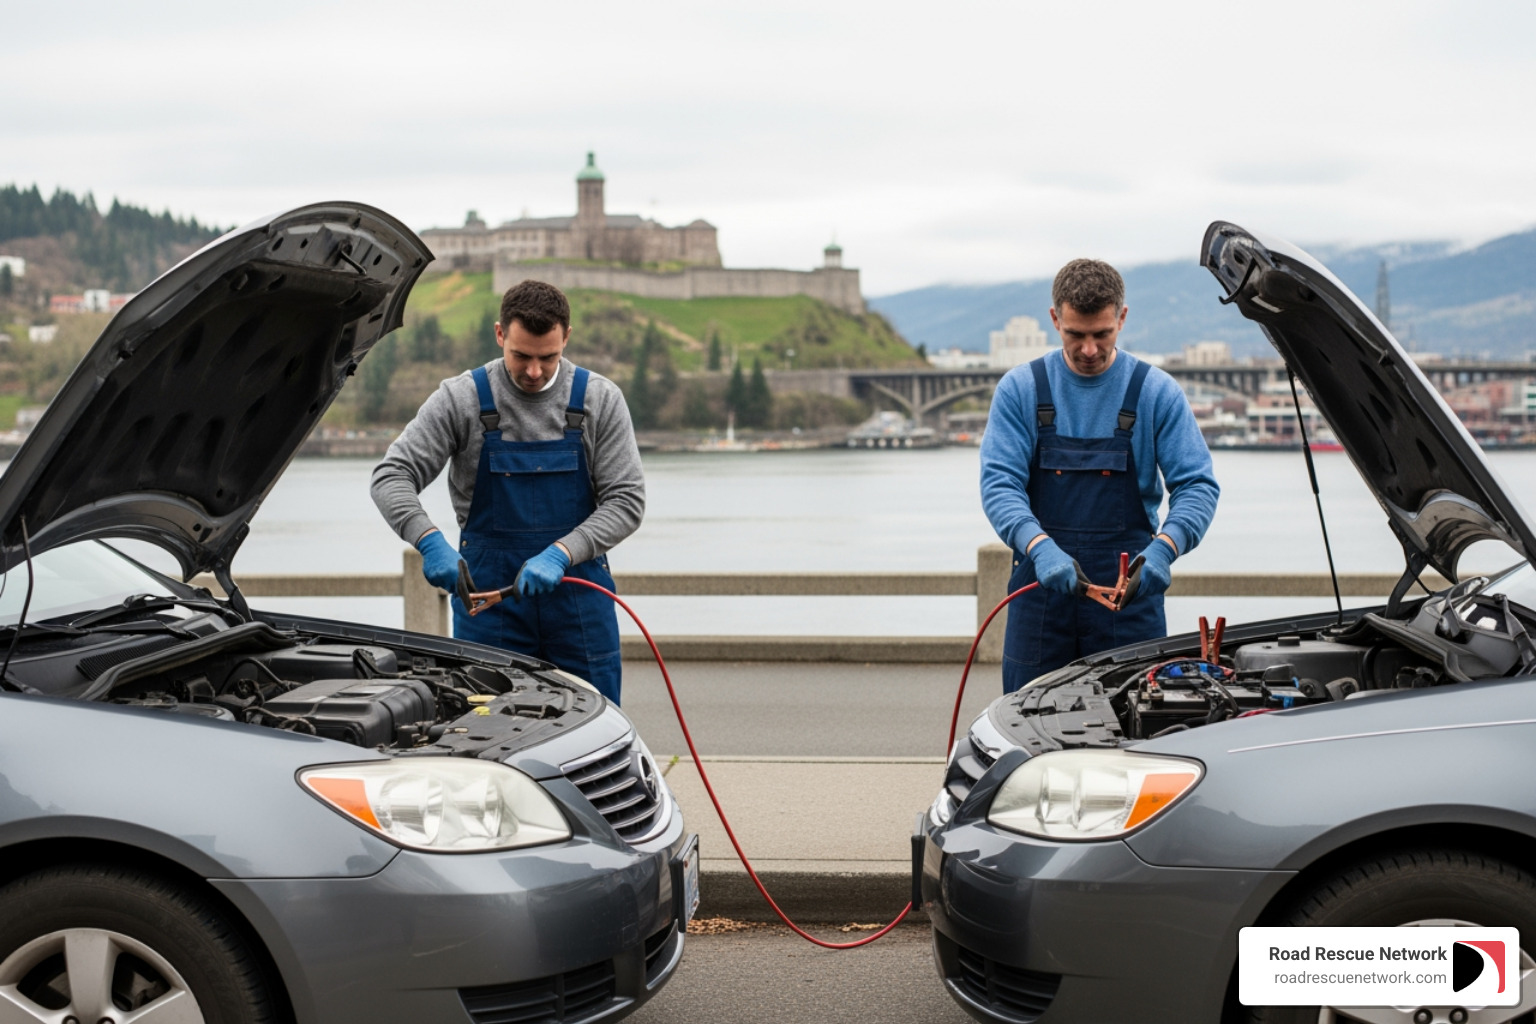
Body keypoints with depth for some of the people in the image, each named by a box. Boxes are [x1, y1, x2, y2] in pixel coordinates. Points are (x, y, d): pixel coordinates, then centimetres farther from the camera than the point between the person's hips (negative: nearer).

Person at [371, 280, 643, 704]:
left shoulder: (600, 400, -2)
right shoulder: (461, 399, -4)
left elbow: (625, 500, -5)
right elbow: (391, 476, -7)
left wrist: (560, 554, -19)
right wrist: (429, 540, -26)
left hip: (578, 593, 1)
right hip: (487, 590, -1)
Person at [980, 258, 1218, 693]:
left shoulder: (1157, 392, 1)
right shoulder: (1020, 389, 2)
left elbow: (1197, 486, -3)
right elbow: (999, 483, -6)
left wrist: (1162, 549, -23)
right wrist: (1040, 547, -25)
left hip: (1130, 589, 0)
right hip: (1041, 590, 1)